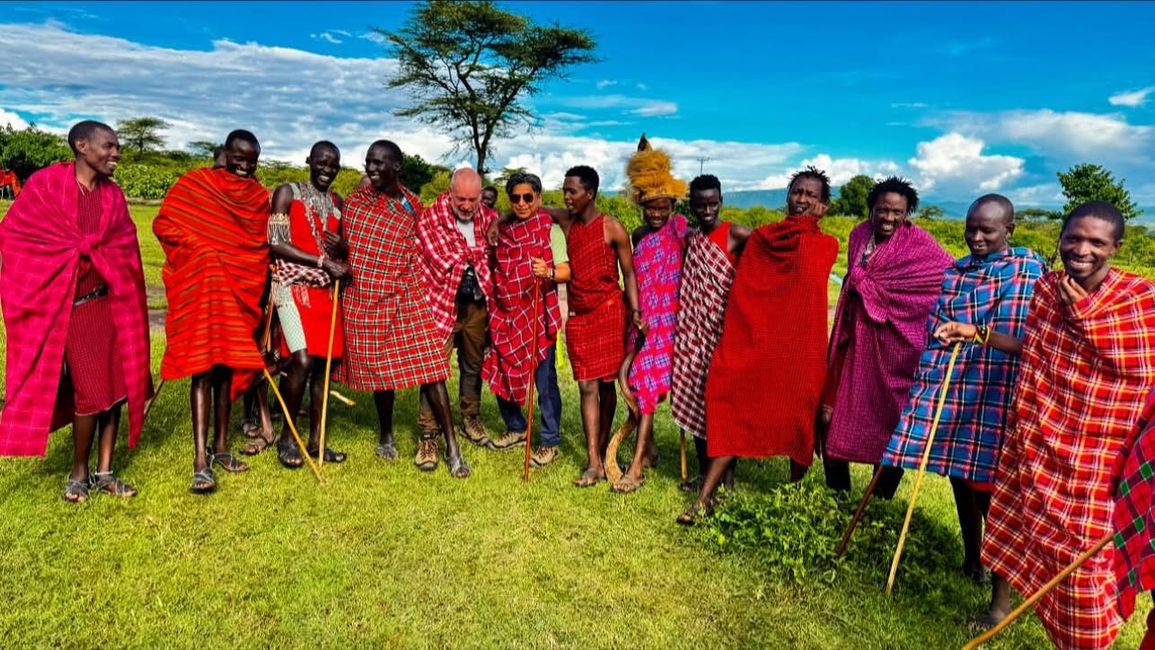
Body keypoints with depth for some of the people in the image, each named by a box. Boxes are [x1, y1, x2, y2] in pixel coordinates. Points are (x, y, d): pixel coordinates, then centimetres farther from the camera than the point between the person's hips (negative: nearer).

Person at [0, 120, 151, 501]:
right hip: (68, 305, -4)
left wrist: (87, 251, -7)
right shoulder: (46, 183, -5)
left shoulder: (113, 195, 9)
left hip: (108, 300, 5)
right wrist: (78, 248, -8)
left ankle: (104, 472, 17)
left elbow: (124, 248, 8)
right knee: (91, 390, -5)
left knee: (115, 385, 3)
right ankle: (79, 473, 16)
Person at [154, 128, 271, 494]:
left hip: (238, 291, 4)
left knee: (227, 365, 9)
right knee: (203, 367, -9)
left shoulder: (259, 196, 11)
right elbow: (163, 223, -2)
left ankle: (220, 446, 20)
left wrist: (257, 291, 5)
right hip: (200, 288, -4)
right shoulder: (194, 183, -2)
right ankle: (200, 460, -7)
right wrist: (199, 248, -13)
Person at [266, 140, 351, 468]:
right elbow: (274, 243, -9)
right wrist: (323, 261, -15)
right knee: (302, 361, -17)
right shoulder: (288, 192, 0)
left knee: (324, 363, 3)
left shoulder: (337, 202, 15)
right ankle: (286, 438, 2)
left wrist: (341, 248, -7)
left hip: (326, 291, 5)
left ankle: (315, 440, 15)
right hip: (294, 286, -5)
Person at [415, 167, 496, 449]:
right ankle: (428, 433, 6)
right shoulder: (429, 218, -10)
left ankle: (470, 420, 35)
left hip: (478, 304, 4)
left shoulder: (488, 217, 3)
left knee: (474, 365, 17)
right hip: (443, 303, -4)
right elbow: (443, 263, -14)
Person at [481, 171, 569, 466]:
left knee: (544, 379, -1)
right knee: (500, 374, 11)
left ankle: (551, 442, 14)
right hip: (505, 315, 5)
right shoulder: (502, 230, 10)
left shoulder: (550, 229, -4)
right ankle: (517, 428, 33)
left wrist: (548, 272, -33)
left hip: (539, 315, -5)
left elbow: (566, 271, -15)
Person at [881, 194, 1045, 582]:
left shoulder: (1032, 270, -2)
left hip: (996, 396, -4)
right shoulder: (953, 272, 9)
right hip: (950, 392, 4)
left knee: (987, 482, -1)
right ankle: (971, 558, 31)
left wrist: (979, 334, -24)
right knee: (959, 476, 13)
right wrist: (922, 390, 8)